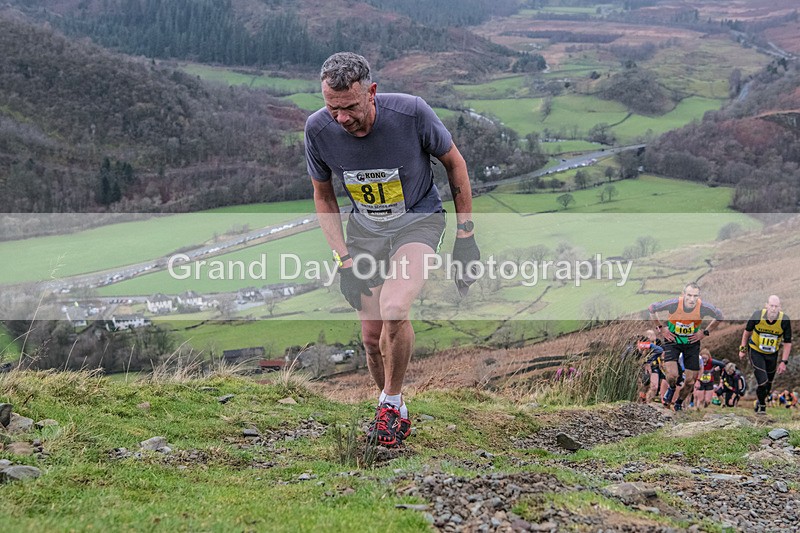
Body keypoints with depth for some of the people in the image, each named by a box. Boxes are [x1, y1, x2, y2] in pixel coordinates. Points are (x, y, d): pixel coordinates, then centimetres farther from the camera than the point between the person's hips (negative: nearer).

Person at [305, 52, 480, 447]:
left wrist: (465, 237, -6)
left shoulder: (411, 112, -27)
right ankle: (396, 413, 28)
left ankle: (391, 401, -3)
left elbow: (454, 163, -9)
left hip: (418, 220, -3)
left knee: (393, 311, -27)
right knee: (372, 335, 3)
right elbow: (323, 195, -1)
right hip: (364, 228, 3)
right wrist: (344, 261, -8)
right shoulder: (318, 129, -19)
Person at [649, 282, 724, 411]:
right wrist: (661, 327, -6)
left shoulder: (704, 307, -24)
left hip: (692, 342, 2)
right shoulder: (674, 304, -27)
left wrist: (705, 332, -3)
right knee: (672, 375, -20)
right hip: (672, 339, -2)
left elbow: (719, 316, 0)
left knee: (690, 381, 2)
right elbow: (651, 308, -8)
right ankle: (671, 388, 18)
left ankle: (679, 402, 33)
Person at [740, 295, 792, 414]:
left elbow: (787, 343, -7)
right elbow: (747, 331, -1)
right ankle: (761, 406, 14)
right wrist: (743, 349, 6)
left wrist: (783, 362, -8)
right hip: (756, 352, -2)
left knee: (768, 385, 12)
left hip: (772, 355, 2)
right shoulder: (757, 316, -22)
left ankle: (760, 401, 42)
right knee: (762, 382, -12)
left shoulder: (784, 321, -20)